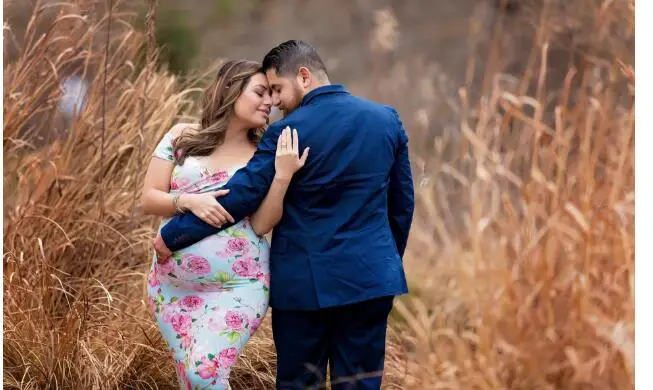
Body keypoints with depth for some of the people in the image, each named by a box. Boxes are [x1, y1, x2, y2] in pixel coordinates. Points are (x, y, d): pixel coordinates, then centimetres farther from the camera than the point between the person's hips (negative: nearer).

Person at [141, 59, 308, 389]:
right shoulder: (180, 138, 2)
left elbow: (261, 225, -6)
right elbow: (148, 199, 1)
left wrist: (282, 176, -18)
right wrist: (189, 201, -17)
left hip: (238, 286, -2)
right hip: (173, 285, 2)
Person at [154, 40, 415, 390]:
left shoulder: (289, 132, -11)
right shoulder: (387, 119, 5)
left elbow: (238, 197, -11)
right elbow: (403, 203, 12)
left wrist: (171, 237, -1)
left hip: (305, 283, -4)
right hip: (371, 278, 4)